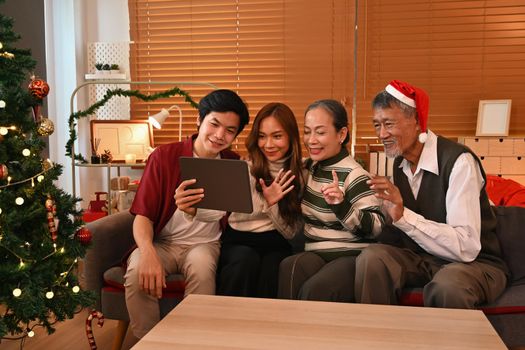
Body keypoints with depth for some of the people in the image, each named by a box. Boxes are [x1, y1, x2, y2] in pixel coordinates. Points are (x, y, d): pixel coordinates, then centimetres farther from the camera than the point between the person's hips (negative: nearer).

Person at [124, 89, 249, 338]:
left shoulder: (234, 165, 3)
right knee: (138, 272, -30)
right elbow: (143, 216, -8)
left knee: (201, 265, -34)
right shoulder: (164, 156, -4)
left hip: (205, 243, 0)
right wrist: (148, 253, -29)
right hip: (162, 242, 0)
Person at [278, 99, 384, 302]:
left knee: (313, 290, -34)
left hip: (351, 257, -5)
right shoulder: (310, 167, 12)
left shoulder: (354, 175, -8)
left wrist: (341, 205, -28)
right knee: (289, 268, -29)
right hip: (315, 254, 6)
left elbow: (376, 228, -14)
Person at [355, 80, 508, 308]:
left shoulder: (459, 161, -19)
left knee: (447, 287, -37)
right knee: (371, 258, -21)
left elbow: (467, 247, -27)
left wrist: (403, 216, -33)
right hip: (422, 259, 6)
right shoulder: (399, 162, 4)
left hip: (475, 262, -6)